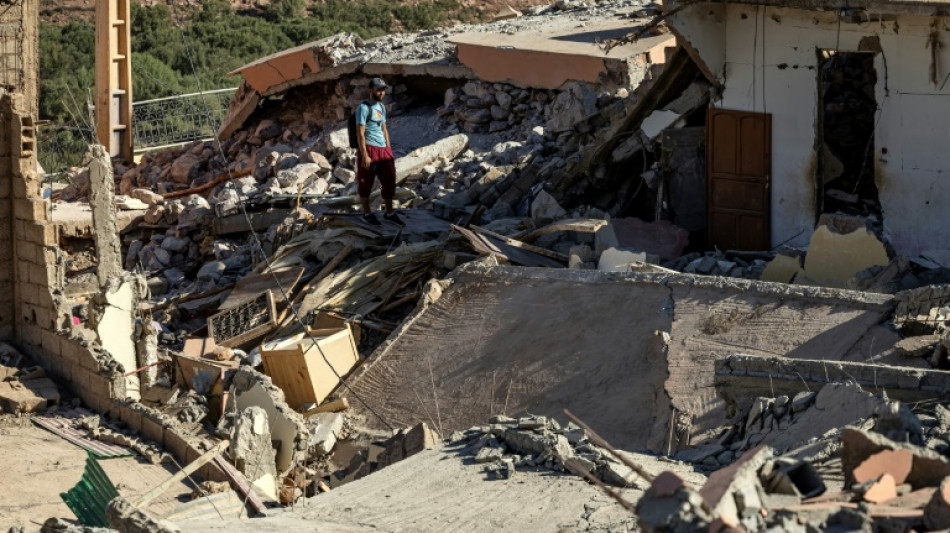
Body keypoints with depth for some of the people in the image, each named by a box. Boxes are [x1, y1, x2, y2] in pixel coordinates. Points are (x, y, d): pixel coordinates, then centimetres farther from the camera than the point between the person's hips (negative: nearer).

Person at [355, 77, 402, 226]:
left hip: (384, 149, 8)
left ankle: (389, 212, 21)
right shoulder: (363, 108, -10)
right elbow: (360, 133, -14)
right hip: (369, 148, -8)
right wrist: (364, 155, -18)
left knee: (389, 181, 10)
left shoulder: (381, 107, 15)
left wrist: (389, 150, 15)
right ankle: (367, 214, 14)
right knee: (366, 183, 3)